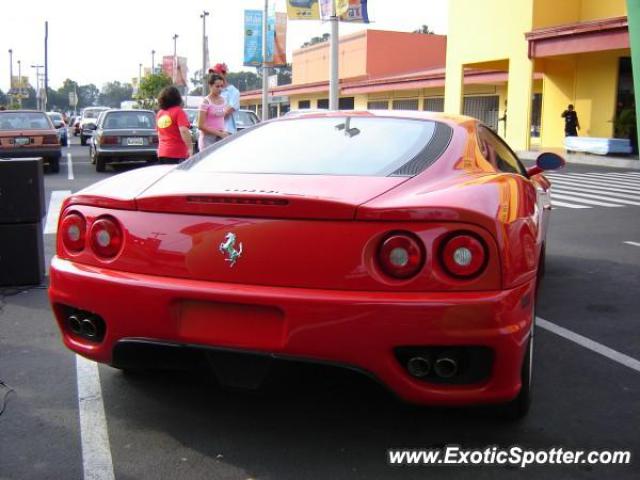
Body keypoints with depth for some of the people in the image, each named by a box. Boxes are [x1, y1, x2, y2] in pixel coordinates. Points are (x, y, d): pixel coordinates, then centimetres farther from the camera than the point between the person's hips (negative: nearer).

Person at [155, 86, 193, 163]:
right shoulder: (178, 111, -8)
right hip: (177, 153, -7)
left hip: (162, 152, 7)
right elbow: (184, 131, -19)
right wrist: (190, 148, -19)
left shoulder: (160, 113, 12)